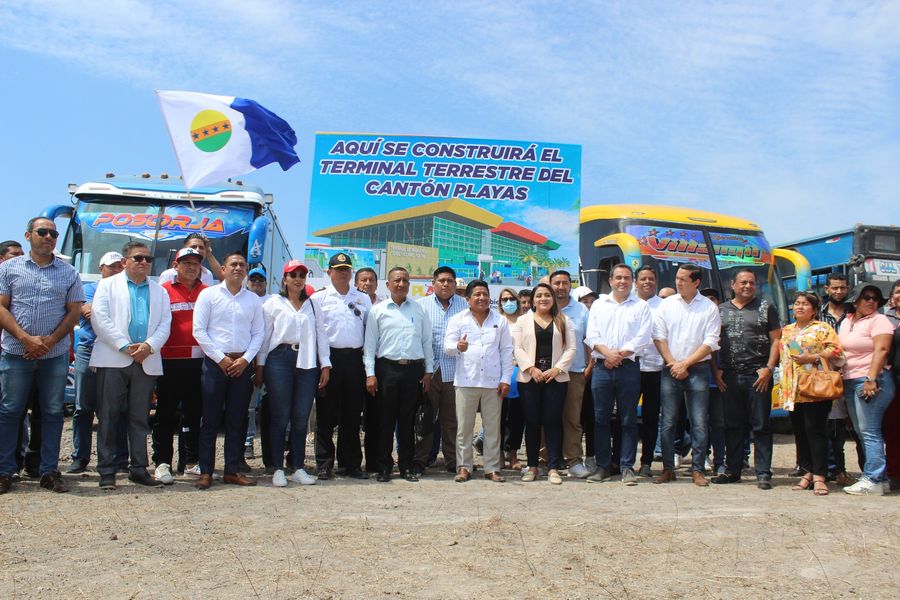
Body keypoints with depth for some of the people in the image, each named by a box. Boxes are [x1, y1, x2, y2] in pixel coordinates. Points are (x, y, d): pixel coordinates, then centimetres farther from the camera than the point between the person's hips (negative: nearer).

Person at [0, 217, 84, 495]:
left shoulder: (68, 272, 8)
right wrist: (27, 339, -12)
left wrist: (49, 341, -8)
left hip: (55, 354, 1)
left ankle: (49, 472, 12)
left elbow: (74, 312, 4)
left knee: (53, 412, 5)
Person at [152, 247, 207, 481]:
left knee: (194, 413, 10)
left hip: (199, 362, 3)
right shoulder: (164, 291, 1)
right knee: (166, 414, 2)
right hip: (170, 362, -3)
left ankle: (191, 462, 20)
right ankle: (162, 463, 8)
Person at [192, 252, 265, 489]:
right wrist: (221, 358, -9)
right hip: (214, 363, -3)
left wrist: (245, 358, -5)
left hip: (242, 364, 3)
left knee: (237, 421, 6)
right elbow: (199, 330, -3)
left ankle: (232, 470, 14)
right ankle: (206, 471, 7)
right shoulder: (208, 295, 2)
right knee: (210, 419, 0)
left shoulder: (253, 299, 10)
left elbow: (258, 333, 9)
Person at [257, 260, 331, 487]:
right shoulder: (273, 303, 9)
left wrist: (325, 365, 6)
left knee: (301, 418, 4)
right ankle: (278, 469, 6)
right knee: (280, 417, -1)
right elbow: (264, 335, 6)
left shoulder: (313, 304, 16)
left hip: (307, 363, 2)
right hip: (280, 360, -2)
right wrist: (260, 365, 1)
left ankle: (299, 468, 11)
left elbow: (321, 335, 12)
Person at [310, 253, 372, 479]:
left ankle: (351, 464, 16)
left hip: (355, 359, 3)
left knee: (352, 414, 8)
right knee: (326, 415, 1)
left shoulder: (363, 299, 13)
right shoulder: (319, 298, 4)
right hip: (329, 357, -2)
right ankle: (324, 464, 9)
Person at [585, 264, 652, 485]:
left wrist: (620, 355, -11)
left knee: (628, 420, 1)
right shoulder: (599, 305, 13)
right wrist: (607, 352, -13)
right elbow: (591, 336, 4)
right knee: (600, 419, 4)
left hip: (628, 367, -2)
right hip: (602, 367, 2)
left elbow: (642, 338, -4)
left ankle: (627, 467, 7)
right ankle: (603, 466, 13)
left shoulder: (641, 306, 7)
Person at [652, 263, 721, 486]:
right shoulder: (667, 304, 7)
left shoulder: (709, 308, 1)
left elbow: (710, 343, -4)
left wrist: (685, 363, -10)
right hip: (670, 369, 2)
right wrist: (673, 363, -7)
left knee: (699, 423, -1)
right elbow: (659, 336, 3)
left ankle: (697, 470, 7)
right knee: (668, 422, 3)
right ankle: (668, 468, 11)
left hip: (698, 370, -2)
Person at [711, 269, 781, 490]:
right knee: (733, 425, 9)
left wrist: (768, 368, -9)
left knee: (761, 426, 0)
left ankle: (763, 473, 6)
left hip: (758, 376, -3)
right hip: (729, 376, 3)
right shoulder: (721, 310, 12)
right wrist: (715, 370, 3)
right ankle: (732, 470, 17)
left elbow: (776, 340, 2)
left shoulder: (765, 307, 5)